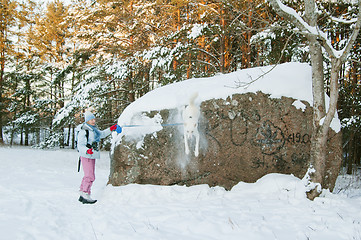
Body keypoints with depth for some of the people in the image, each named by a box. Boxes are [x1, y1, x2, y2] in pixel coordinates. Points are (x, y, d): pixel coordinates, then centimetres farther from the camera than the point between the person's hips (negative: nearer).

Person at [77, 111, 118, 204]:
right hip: (86, 156, -9)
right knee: (90, 176, -11)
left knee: (88, 176, 13)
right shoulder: (83, 131, -15)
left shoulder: (93, 129, 13)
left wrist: (110, 129, 23)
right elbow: (80, 145, -20)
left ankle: (82, 195, 21)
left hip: (92, 156, 9)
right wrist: (87, 150, -38)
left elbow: (101, 134, 30)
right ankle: (86, 196, -5)